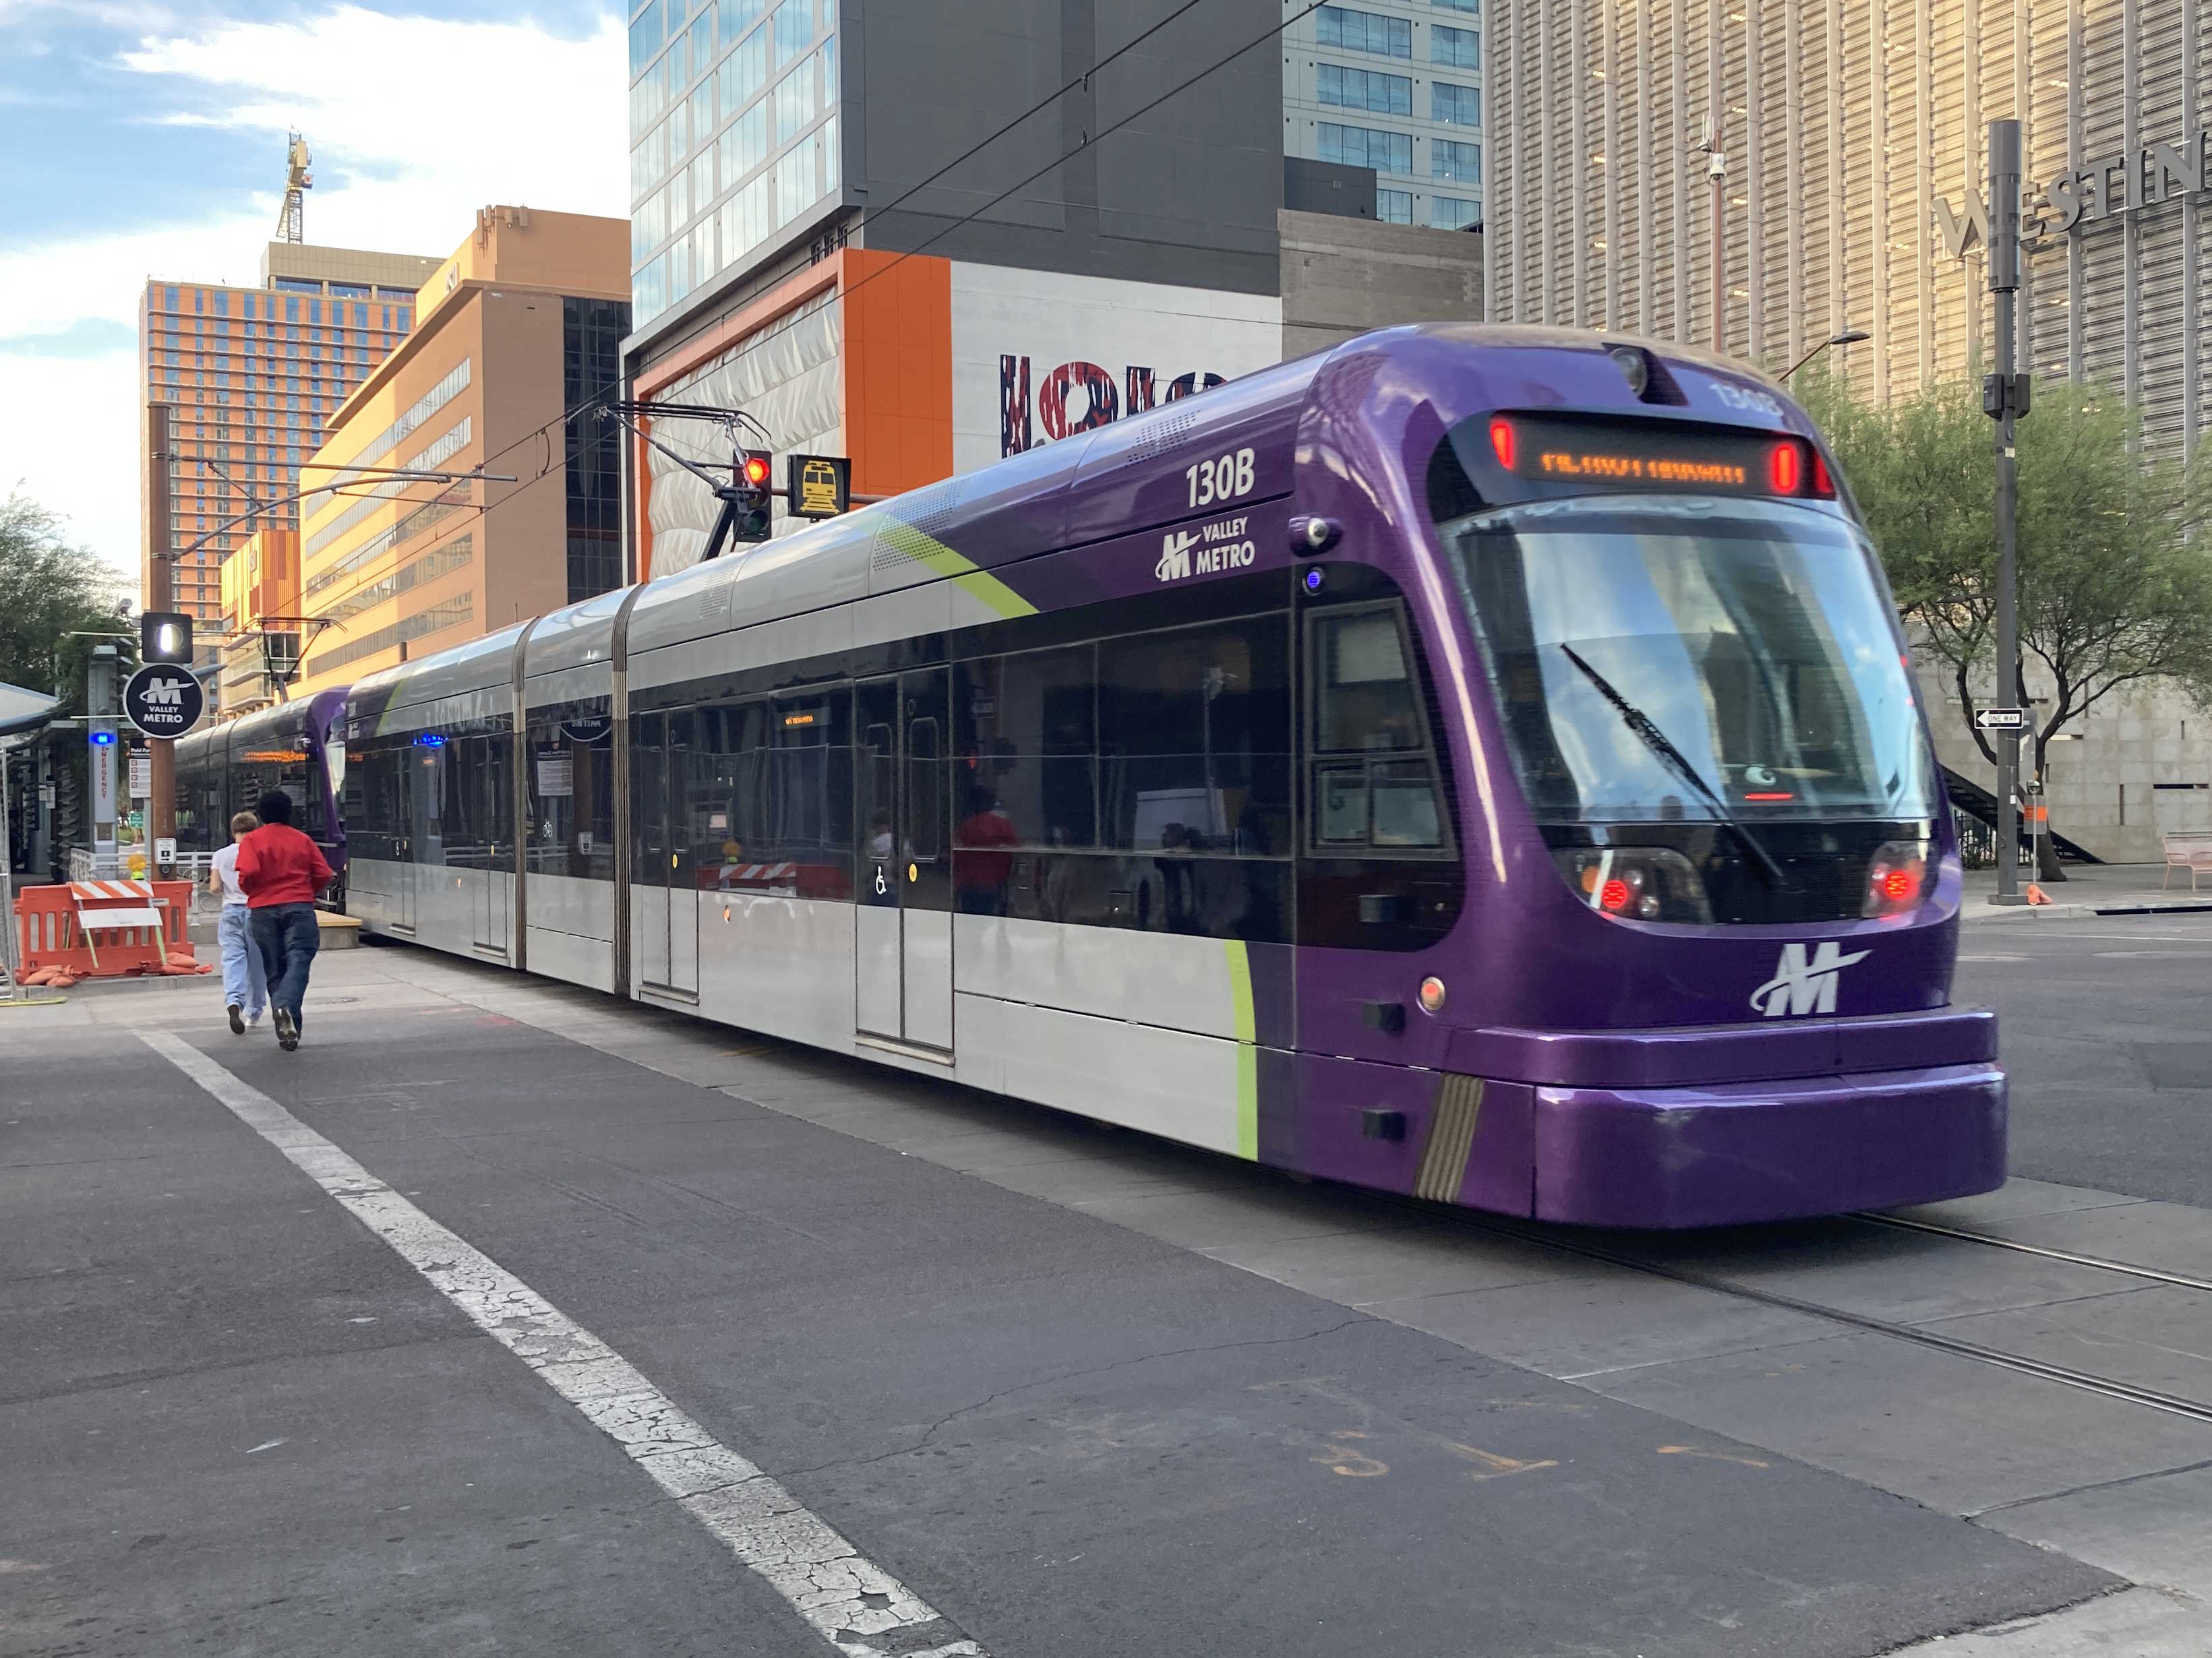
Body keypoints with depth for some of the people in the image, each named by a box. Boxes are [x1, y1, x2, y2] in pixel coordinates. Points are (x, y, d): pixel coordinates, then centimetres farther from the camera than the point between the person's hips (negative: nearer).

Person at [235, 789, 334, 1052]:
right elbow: (324, 875, 4)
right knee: (298, 961, -9)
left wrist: (250, 890, 7)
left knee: (275, 970, 8)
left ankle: (288, 1032, 8)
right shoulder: (302, 840, 7)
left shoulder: (252, 840, 1)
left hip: (264, 909, 0)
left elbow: (248, 873, -14)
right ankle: (286, 1007, -36)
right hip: (299, 908, 0)